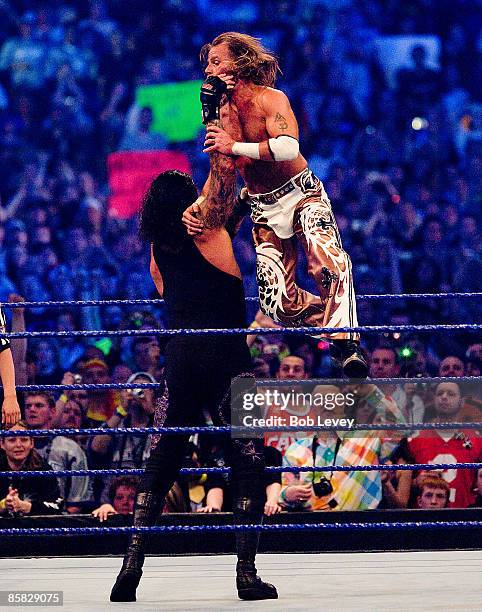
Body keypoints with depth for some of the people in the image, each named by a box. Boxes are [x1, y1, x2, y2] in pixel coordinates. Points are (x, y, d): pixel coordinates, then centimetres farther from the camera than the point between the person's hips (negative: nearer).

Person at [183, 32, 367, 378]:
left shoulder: (270, 99, -13)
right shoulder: (222, 113, 4)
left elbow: (288, 147, -32)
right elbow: (220, 171, 9)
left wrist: (235, 147, -27)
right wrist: (198, 205, -8)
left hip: (301, 195, -6)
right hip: (264, 211, 6)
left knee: (328, 264, -33)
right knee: (279, 304, -6)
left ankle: (347, 345, -35)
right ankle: (338, 322, 16)